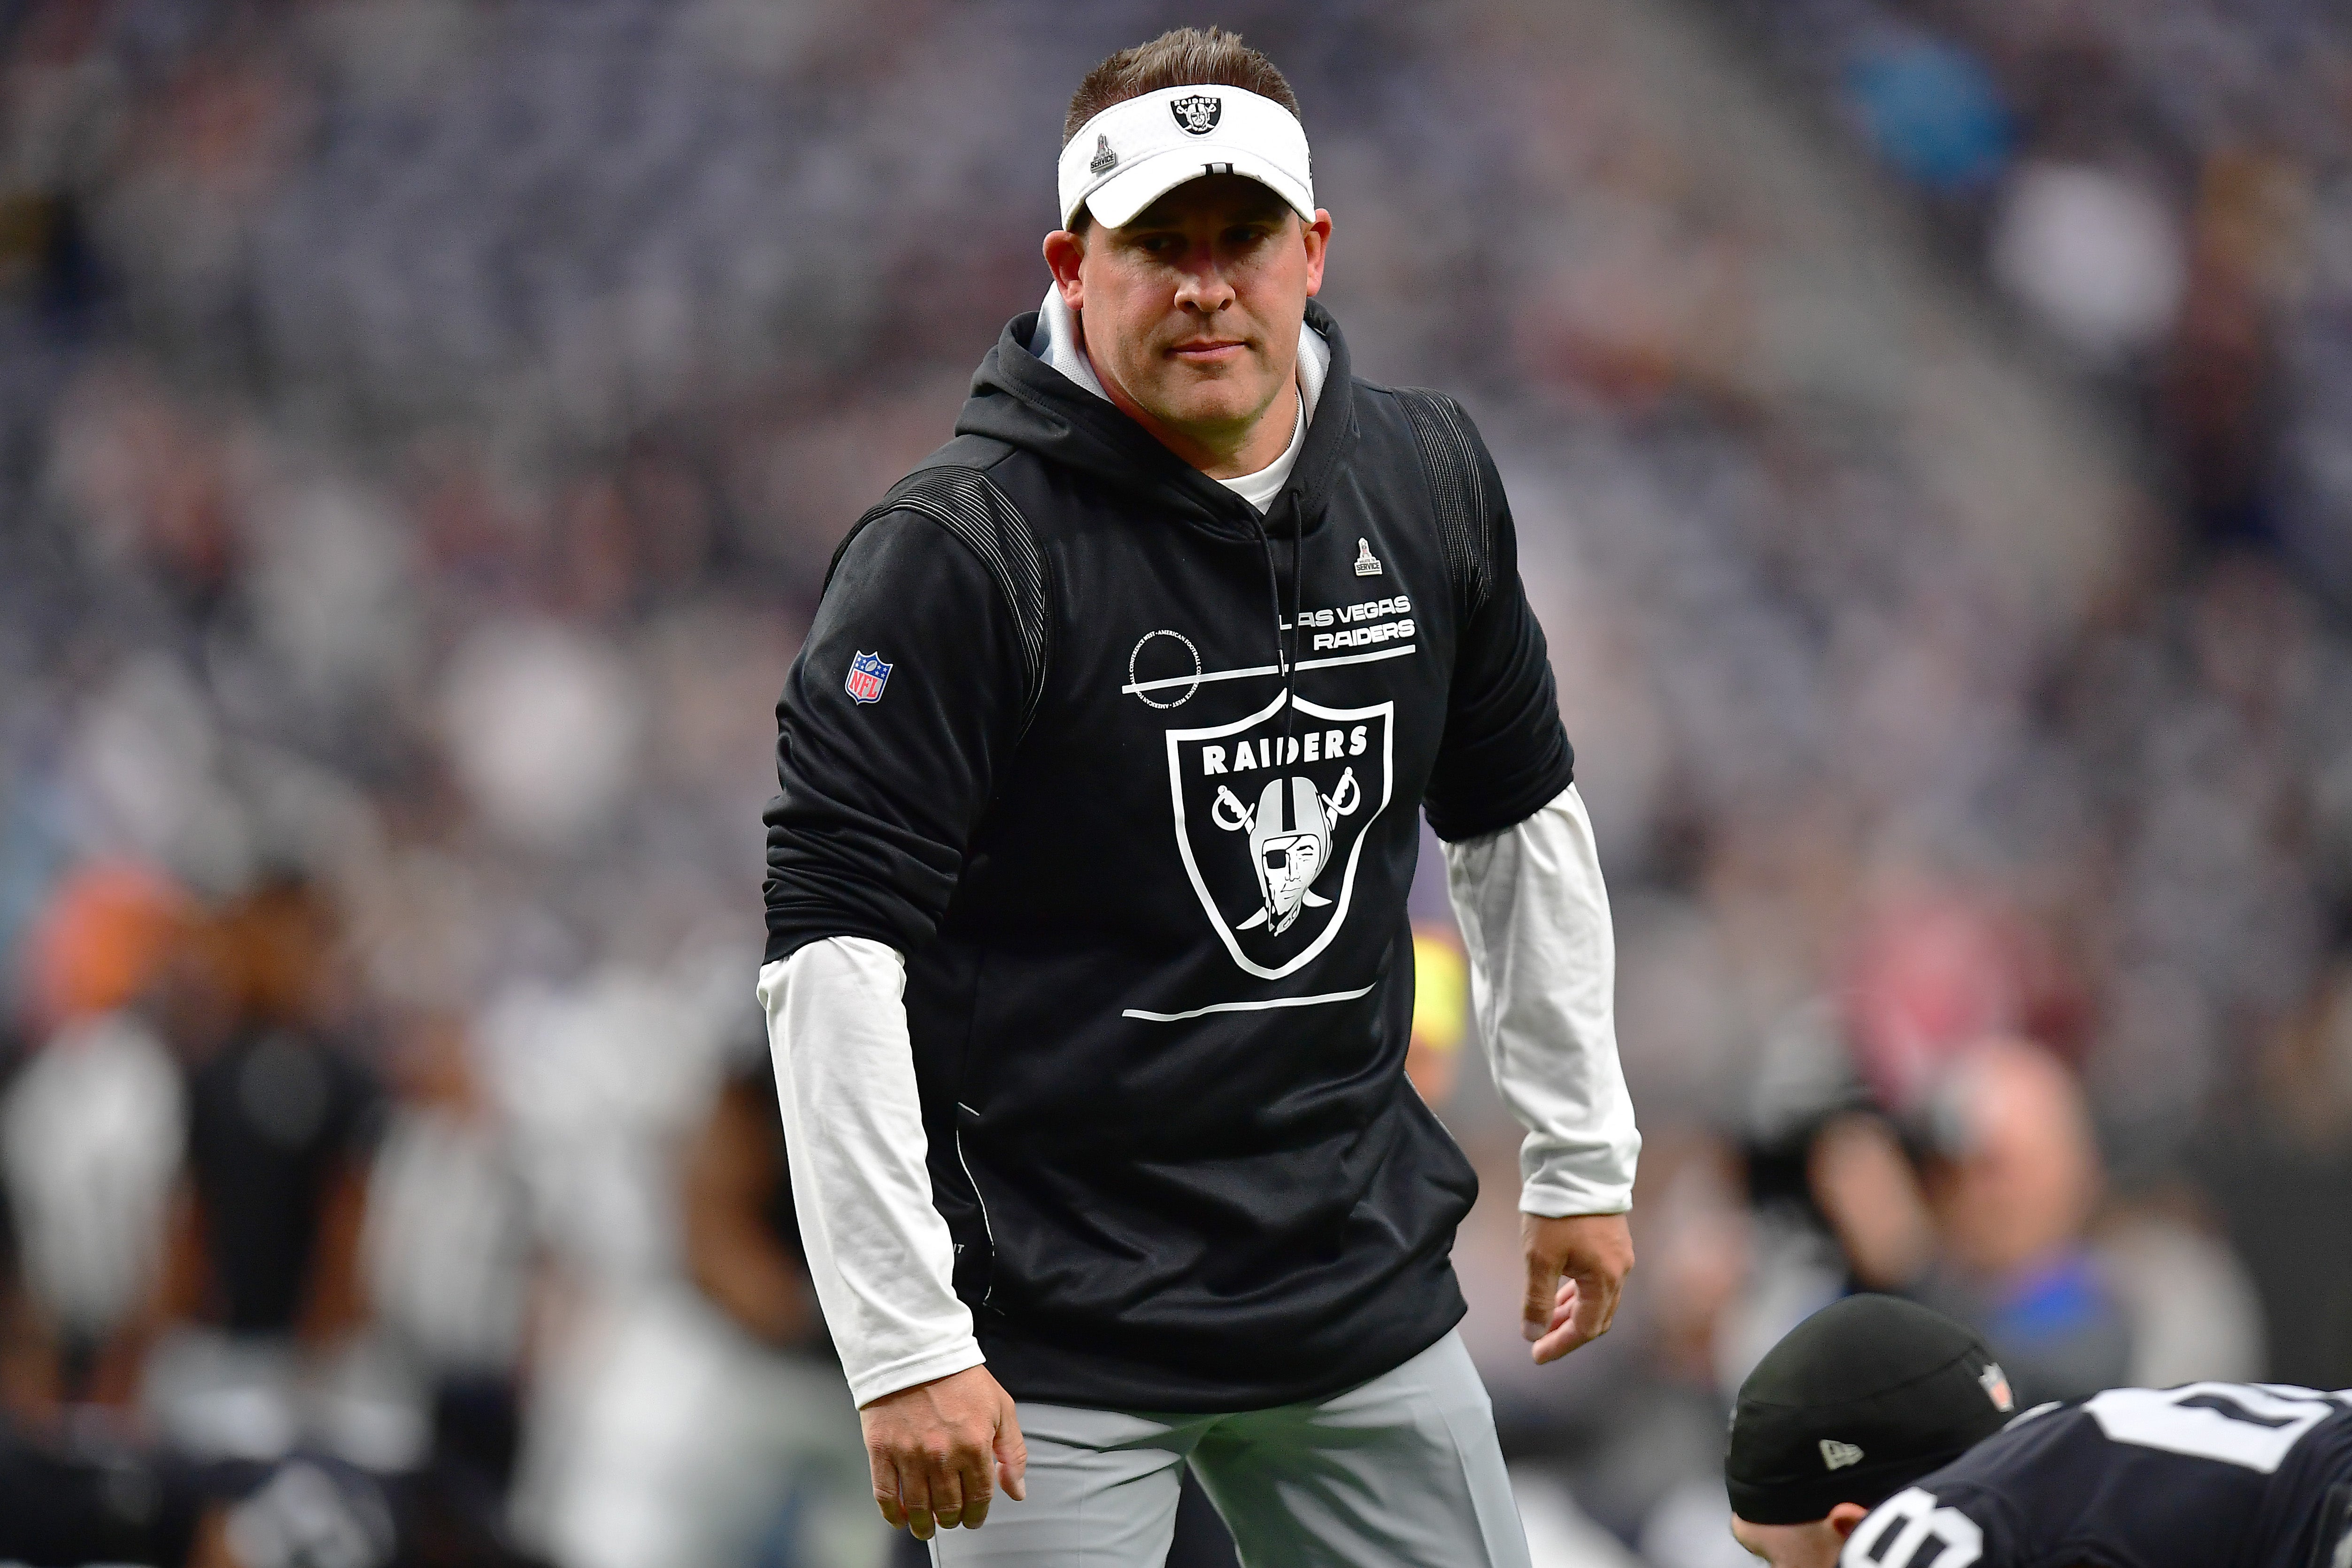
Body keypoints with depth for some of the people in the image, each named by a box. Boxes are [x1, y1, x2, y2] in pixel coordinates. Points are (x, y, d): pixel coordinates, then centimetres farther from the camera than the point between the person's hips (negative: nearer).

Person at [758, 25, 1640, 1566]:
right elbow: (832, 947, -19)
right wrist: (904, 1346, -23)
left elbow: (1521, 817, 19)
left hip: (1366, 1276, 6)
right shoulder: (962, 549, -15)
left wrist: (1583, 1157, 19)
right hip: (1056, 1322, -6)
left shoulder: (1430, 481, 4)